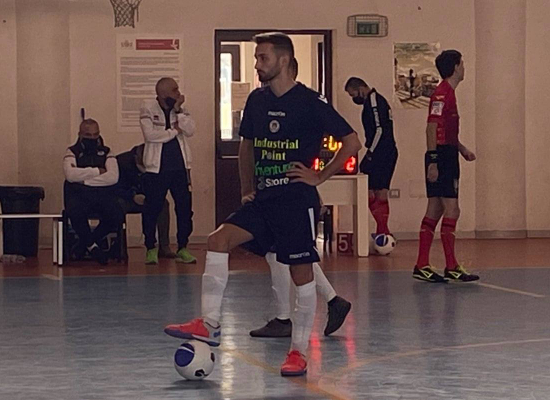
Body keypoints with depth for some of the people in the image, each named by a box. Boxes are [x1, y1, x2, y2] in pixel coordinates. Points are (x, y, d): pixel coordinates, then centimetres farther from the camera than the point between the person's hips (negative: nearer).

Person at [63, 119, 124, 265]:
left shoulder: (106, 152, 13)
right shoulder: (72, 152, 9)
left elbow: (113, 177, -5)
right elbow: (71, 175, -12)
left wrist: (85, 179, -8)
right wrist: (97, 171, -6)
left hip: (103, 194, 2)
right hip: (79, 195, -2)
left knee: (117, 215, -28)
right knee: (75, 213, -37)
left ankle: (85, 243, -5)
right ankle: (92, 246, -9)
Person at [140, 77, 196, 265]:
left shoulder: (181, 109, 8)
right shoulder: (148, 108, -5)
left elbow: (190, 130, -6)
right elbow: (150, 135, -17)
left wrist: (178, 110, -12)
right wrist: (175, 131, -9)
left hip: (180, 167, 4)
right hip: (156, 168, -3)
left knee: (185, 208, 3)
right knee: (152, 209, 2)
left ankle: (183, 248, 13)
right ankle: (151, 248, 15)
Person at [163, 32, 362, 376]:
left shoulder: (311, 102, -8)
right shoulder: (257, 100, 10)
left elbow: (352, 142, -5)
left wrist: (320, 177, -8)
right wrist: (247, 187, 15)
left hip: (297, 199, -6)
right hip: (263, 199, 6)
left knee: (301, 273, -2)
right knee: (219, 240, -11)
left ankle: (299, 351, 8)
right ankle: (210, 325, -9)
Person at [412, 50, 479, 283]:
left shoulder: (448, 93, 18)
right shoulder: (442, 94, -13)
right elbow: (432, 128, -19)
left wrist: (461, 149, 23)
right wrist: (433, 161, -23)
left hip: (446, 157, 10)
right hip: (442, 157, -10)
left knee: (435, 211, 9)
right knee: (451, 210, -8)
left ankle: (422, 267, 10)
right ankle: (451, 268, -6)